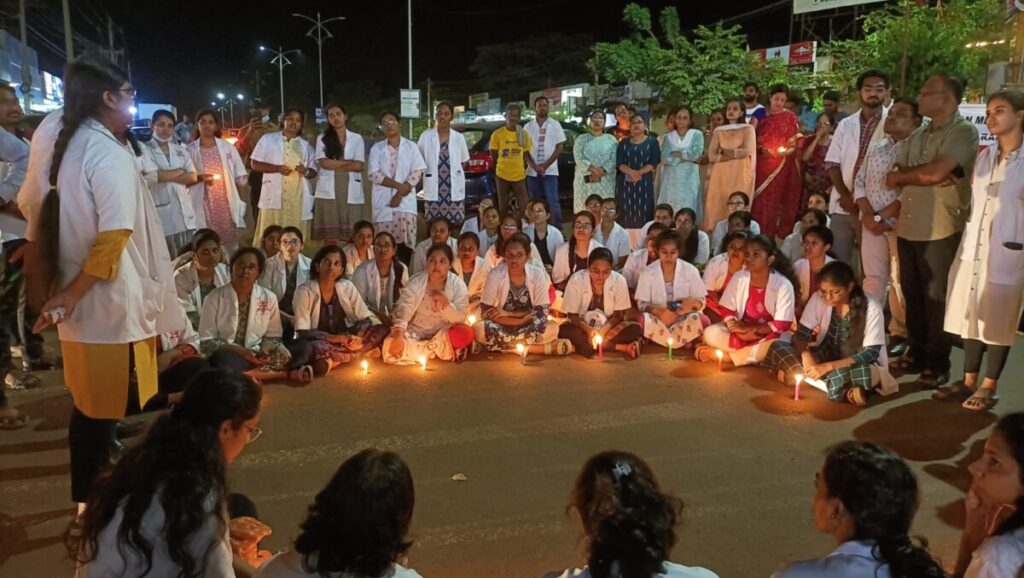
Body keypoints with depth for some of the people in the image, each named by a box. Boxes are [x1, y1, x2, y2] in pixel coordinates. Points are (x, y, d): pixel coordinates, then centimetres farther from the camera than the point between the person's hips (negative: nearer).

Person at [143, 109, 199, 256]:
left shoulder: (180, 149, 14)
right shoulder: (145, 150, -1)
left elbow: (193, 177, 3)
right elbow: (153, 176, -16)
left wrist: (166, 176, -8)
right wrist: (180, 171, -3)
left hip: (184, 212, 5)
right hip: (162, 214, -4)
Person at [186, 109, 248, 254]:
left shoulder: (227, 147, 6)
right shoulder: (190, 150, 1)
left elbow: (240, 177, 8)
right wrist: (199, 178, -17)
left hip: (226, 204, 2)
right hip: (203, 207, -2)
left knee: (229, 244, 4)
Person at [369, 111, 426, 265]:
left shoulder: (411, 146, 6)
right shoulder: (376, 148, 7)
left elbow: (418, 171, -2)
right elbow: (374, 174, -4)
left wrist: (400, 194, -11)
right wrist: (398, 186, -14)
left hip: (406, 201, 0)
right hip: (383, 201, 0)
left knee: (405, 240, -5)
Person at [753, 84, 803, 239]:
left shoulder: (790, 117, 7)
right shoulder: (762, 116, 8)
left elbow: (796, 141, 5)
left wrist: (788, 151, -14)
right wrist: (762, 148, -11)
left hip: (784, 164, 0)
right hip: (764, 164, 0)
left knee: (782, 200, -1)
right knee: (763, 200, -2)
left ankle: (781, 235, 6)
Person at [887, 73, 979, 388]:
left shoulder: (964, 131, -8)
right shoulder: (917, 135, 14)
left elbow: (936, 172, -20)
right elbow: (895, 176, 8)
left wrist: (902, 177, -4)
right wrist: (923, 175, -11)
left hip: (940, 231, -6)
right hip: (908, 228, 6)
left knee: (936, 299, 3)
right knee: (912, 295, 12)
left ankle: (938, 364, 15)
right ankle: (917, 355, 25)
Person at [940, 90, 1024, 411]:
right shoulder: (984, 156, 10)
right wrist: (967, 242, 12)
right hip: (972, 249, 6)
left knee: (998, 322, 4)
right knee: (972, 317, 11)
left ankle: (988, 387, 13)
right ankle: (969, 379, 21)